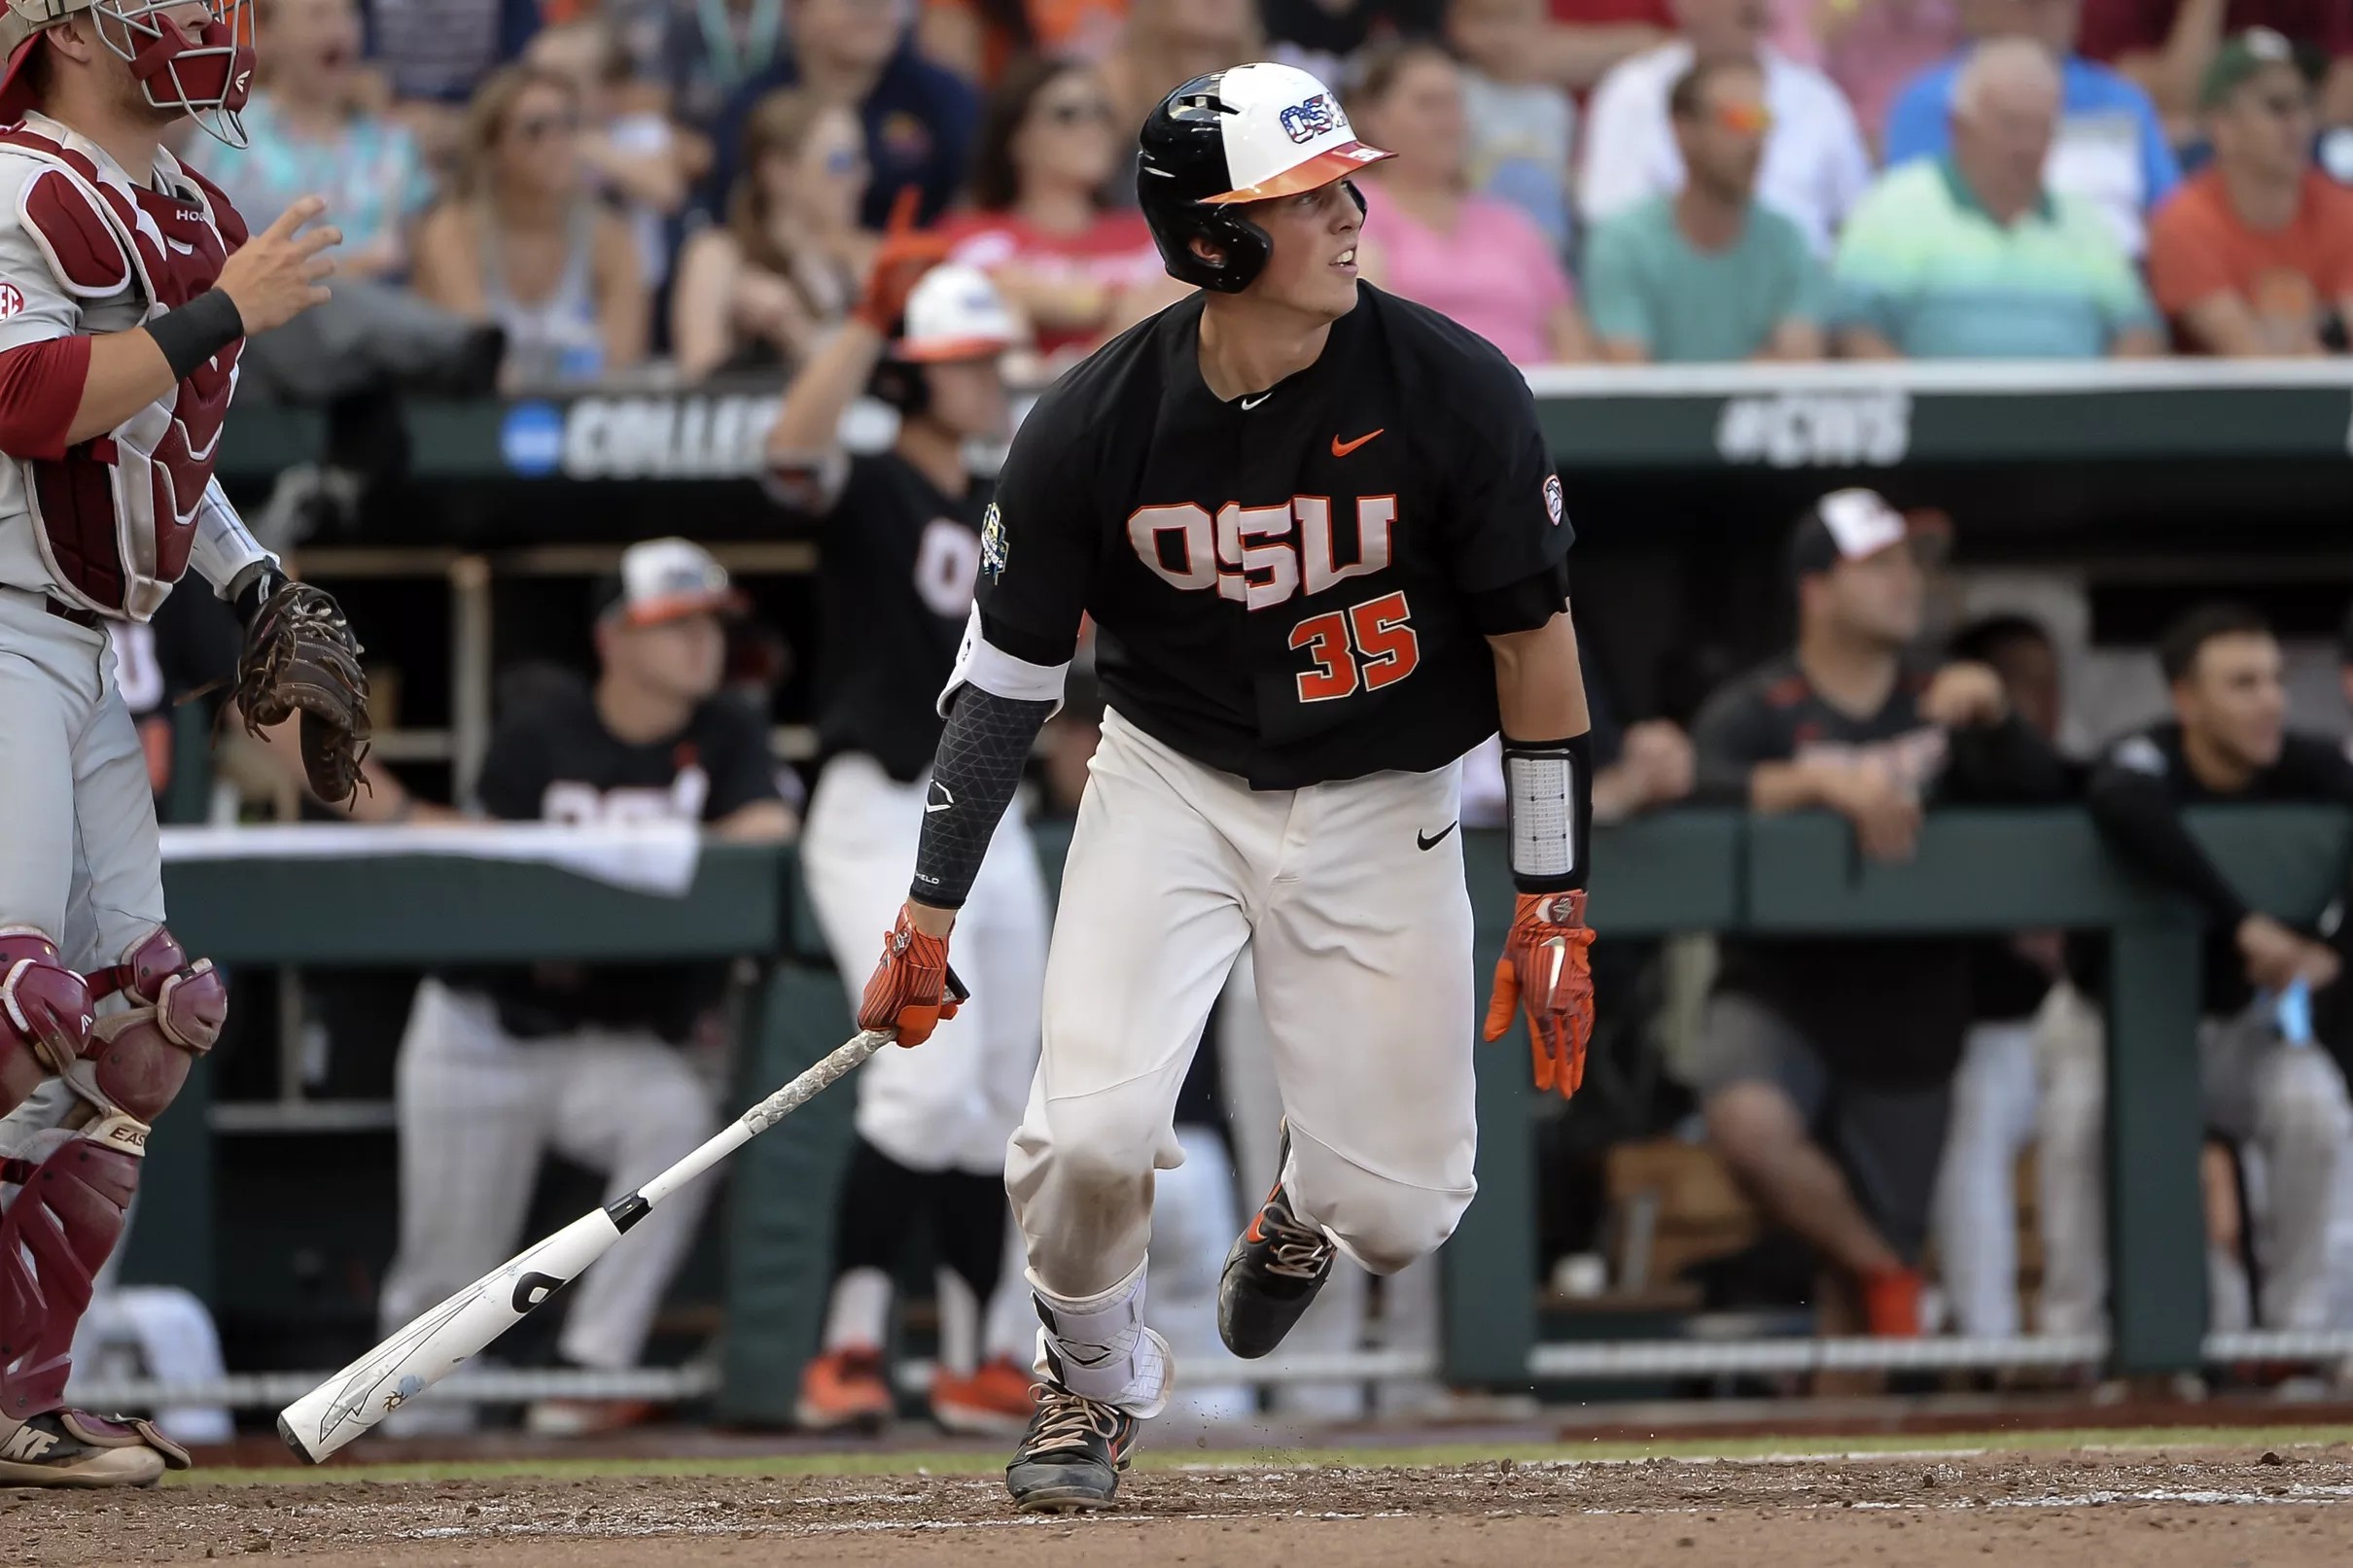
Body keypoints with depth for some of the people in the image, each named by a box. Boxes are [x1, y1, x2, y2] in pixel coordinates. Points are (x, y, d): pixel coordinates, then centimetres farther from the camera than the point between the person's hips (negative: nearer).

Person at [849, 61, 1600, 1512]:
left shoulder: (1457, 394, -17)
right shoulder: (1096, 425, -16)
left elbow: (1534, 633, -7)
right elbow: (1009, 669, -4)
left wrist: (1555, 901, -7)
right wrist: (930, 912, -5)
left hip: (1382, 805, 0)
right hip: (1173, 782, 0)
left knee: (1399, 1210, -4)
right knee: (1089, 1137, -19)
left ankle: (1311, 1204, 36)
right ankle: (1094, 1379, 14)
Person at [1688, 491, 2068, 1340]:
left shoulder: (1939, 708, 11)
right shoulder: (1754, 711, -1)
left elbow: (2041, 795, 1)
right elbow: (1705, 789, -20)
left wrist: (1994, 718, -18)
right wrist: (1823, 780, -34)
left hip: (1907, 1015, 4)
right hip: (1779, 992, -4)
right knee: (1747, 1121, -33)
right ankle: (1879, 1272, -11)